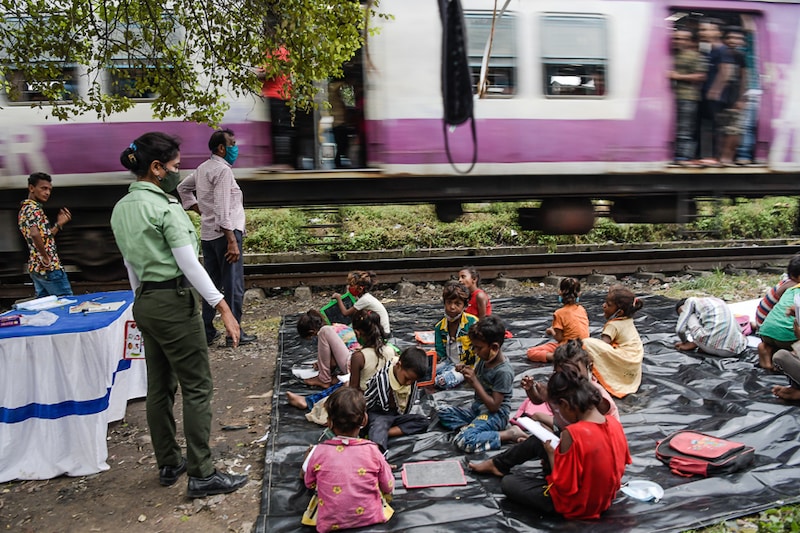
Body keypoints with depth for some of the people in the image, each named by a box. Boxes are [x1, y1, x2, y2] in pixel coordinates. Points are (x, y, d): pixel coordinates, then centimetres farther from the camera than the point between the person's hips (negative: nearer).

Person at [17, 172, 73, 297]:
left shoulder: (24, 209, 17)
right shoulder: (34, 208, -14)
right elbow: (35, 234, -32)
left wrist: (59, 223, 15)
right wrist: (46, 257, -22)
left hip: (34, 267, 10)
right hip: (50, 268, -10)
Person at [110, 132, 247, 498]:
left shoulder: (121, 208, 9)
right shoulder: (165, 207, -16)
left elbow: (131, 264, 16)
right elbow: (188, 263, -19)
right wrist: (222, 307, -18)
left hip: (145, 303, 9)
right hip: (174, 303, -9)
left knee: (160, 387, 16)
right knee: (197, 387, -1)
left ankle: (168, 464, 29)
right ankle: (201, 474, 5)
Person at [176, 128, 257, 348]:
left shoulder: (202, 168, 13)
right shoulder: (223, 170, -14)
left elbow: (183, 188, 27)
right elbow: (223, 209, -21)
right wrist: (232, 241, -22)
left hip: (207, 234, 9)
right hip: (225, 233, -9)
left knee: (211, 283, 14)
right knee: (234, 286, -2)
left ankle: (208, 331, 20)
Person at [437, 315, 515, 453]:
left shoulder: (503, 371, -24)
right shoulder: (485, 359, -1)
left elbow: (494, 406, -23)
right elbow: (479, 383, 16)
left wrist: (474, 381, -24)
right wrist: (466, 371, -5)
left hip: (495, 415, -9)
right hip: (477, 408, 9)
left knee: (463, 442, -27)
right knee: (443, 412, 6)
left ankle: (510, 435, -17)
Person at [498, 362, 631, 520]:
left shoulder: (572, 434, -32)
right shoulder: (615, 423, -10)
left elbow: (563, 486, -24)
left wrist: (551, 453, -8)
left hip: (575, 506, -7)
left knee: (508, 483, 8)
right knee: (542, 443, 17)